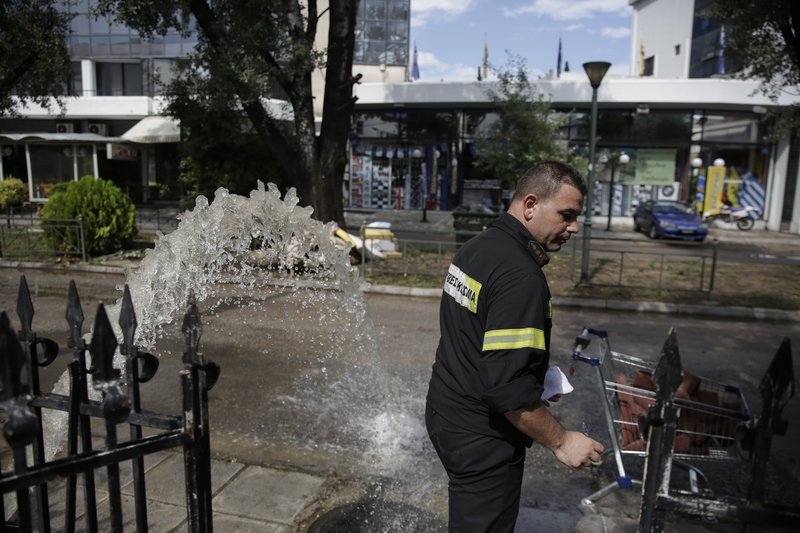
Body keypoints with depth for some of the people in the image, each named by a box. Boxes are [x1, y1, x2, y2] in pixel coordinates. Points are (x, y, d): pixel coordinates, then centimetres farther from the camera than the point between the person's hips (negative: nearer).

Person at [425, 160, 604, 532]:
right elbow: (507, 387, -29)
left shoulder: (476, 248, 4)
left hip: (446, 413, 9)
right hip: (481, 438, -9)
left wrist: (536, 383, 14)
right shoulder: (521, 276, -26)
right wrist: (560, 442, -16)